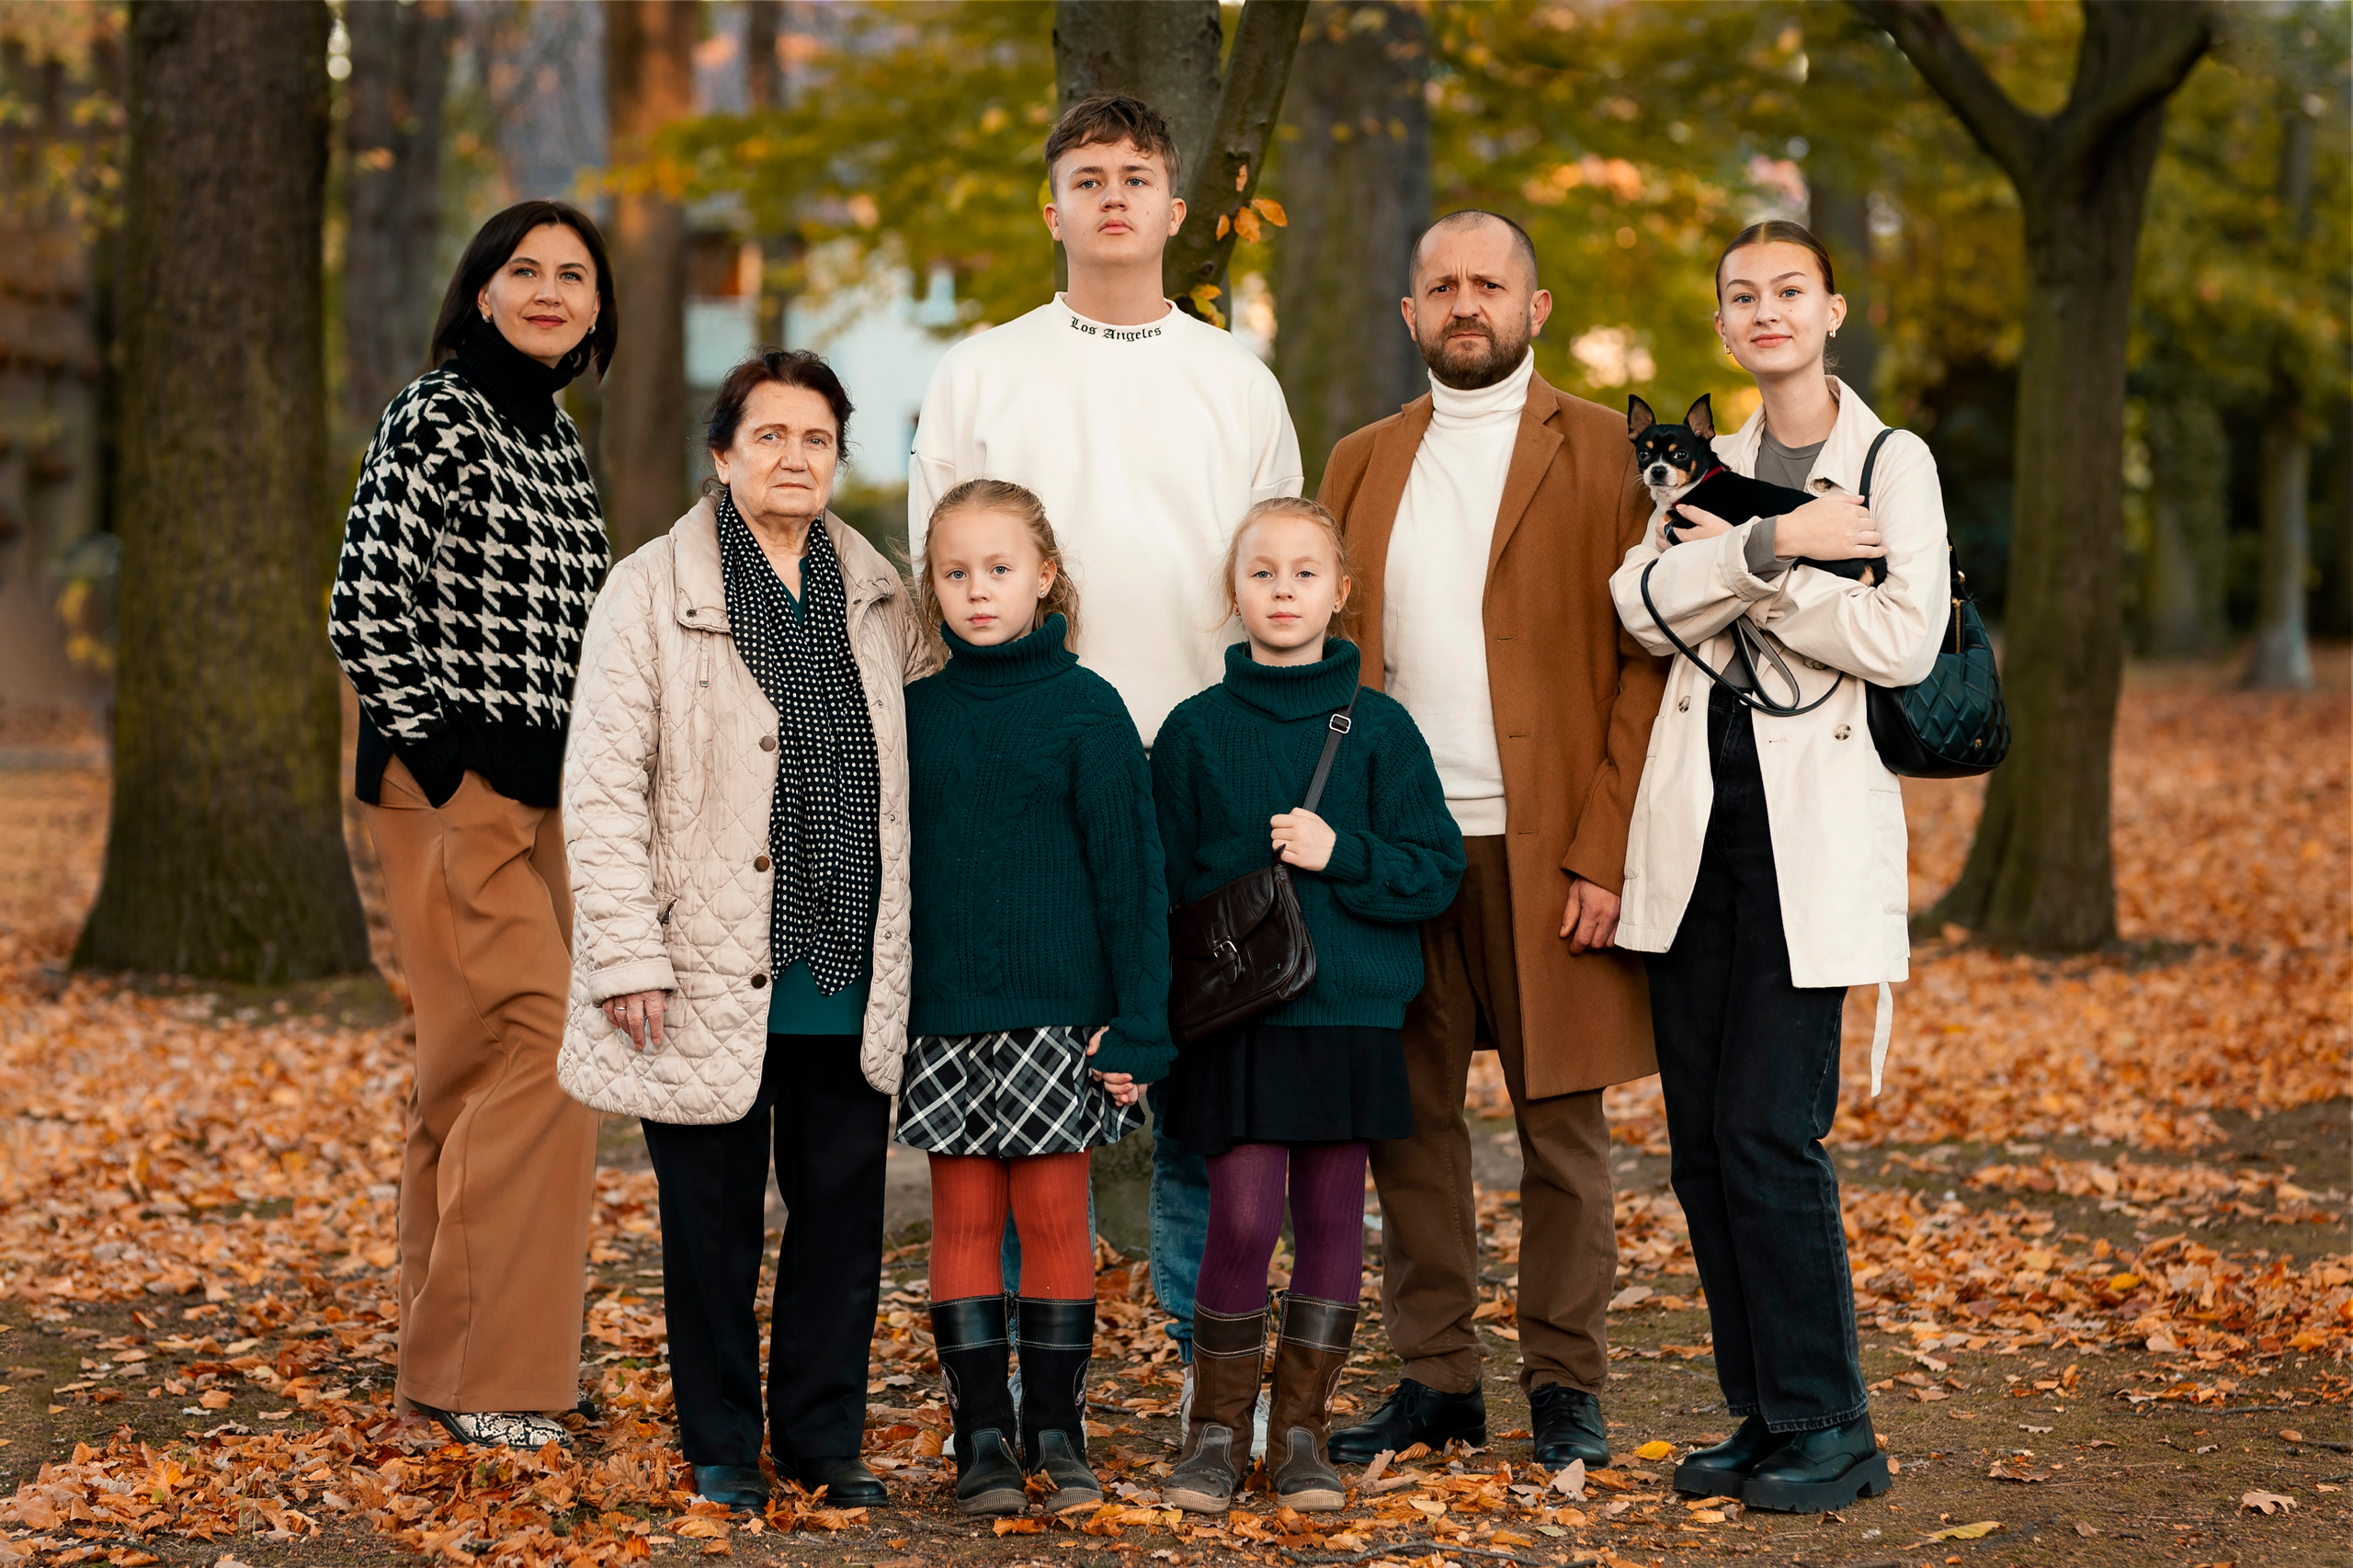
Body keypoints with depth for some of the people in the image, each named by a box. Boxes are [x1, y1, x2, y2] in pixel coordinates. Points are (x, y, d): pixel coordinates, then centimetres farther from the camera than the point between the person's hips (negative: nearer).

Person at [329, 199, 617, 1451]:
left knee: (477, 1064, 11)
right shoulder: (435, 417, -9)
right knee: (534, 1045, -13)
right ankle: (478, 1370, -8)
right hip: (451, 783, -8)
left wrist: (574, 761, 16)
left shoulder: (554, 435, 15)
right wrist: (435, 746, -14)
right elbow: (363, 609, -15)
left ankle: (456, 1347, 19)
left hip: (535, 786, 8)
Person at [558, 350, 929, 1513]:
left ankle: (824, 1438, 21)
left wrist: (901, 944, 13)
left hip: (849, 977, 4)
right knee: (715, 1225, 5)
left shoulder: (878, 596, 11)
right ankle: (722, 1447, 19)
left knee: (844, 1218, 8)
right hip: (713, 978, -4)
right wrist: (628, 954, -13)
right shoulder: (652, 592, -3)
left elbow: (930, 756, 20)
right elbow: (602, 785, -6)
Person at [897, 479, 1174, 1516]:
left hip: (1057, 1015, -2)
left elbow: (1130, 873, -4)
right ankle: (981, 1436, 11)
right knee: (964, 1221, 5)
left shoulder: (1086, 708, -3)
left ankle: (1058, 1431, 14)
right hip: (943, 1019, 3)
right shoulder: (912, 713, 6)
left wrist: (1137, 1026, -8)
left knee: (1054, 1217, 3)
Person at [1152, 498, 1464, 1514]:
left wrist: (1341, 854, -15)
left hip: (1352, 1011, 1)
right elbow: (1161, 884, 5)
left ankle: (1302, 1425, 18)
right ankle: (1218, 1427, 10)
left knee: (1331, 1218, 5)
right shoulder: (1196, 730, 3)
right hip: (1235, 1018, -1)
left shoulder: (1379, 728, 4)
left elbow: (1436, 869, 1)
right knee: (1243, 1219, -6)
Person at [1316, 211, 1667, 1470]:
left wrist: (1603, 850, -12)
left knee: (1561, 1123, 2)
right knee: (1409, 1119, 6)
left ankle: (1565, 1386, 12)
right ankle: (1435, 1376, 16)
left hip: (1545, 847, -3)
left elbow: (1645, 660, -3)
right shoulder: (1363, 463, 15)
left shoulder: (1605, 453, 3)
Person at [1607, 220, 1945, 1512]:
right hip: (1697, 819, 5)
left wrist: (1735, 566, -8)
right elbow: (1647, 606, -4)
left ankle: (1830, 1427, 1)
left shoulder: (1893, 463, 1)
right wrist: (1776, 542, -16)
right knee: (1701, 1141, 5)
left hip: (1816, 821, -5)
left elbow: (1902, 641, -13)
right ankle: (1764, 1412, 15)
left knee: (1768, 1129, -10)